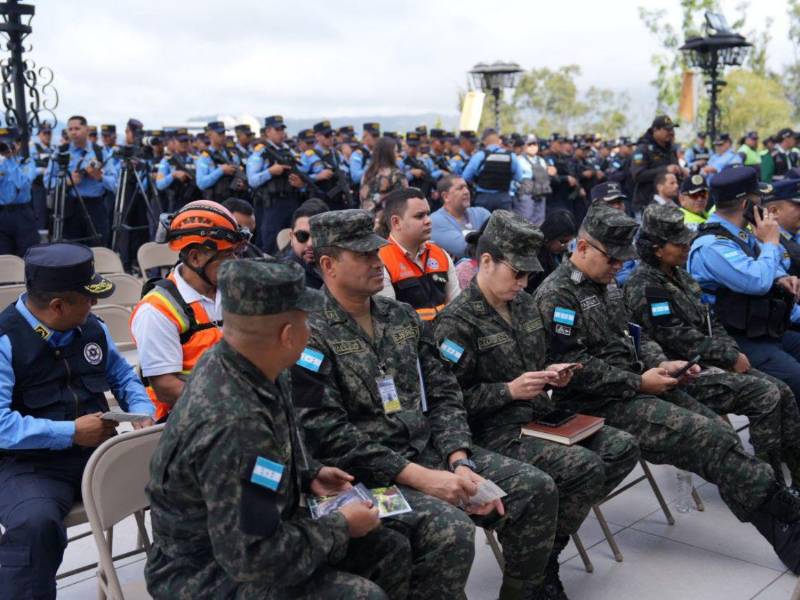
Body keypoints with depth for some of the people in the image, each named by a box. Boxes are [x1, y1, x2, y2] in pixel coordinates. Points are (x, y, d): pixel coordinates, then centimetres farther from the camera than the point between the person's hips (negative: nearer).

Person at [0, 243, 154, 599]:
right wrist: (71, 433, -20)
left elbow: (123, 377, 22)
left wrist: (143, 412, 1)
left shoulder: (93, 328, 9)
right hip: (29, 463, -5)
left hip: (99, 451, 6)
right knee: (37, 523, -38)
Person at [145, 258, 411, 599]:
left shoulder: (239, 365, -6)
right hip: (211, 573, -9)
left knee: (391, 551, 9)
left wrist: (310, 475, 6)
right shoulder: (235, 424, -34)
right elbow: (255, 558, -30)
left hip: (242, 533, 9)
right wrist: (341, 527, -18)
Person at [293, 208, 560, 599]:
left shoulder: (402, 317, 12)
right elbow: (330, 437, -17)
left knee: (536, 490, -4)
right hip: (368, 474, -7)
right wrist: (419, 477, -21)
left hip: (429, 451, 7)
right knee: (450, 529, -31)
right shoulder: (312, 336, -10)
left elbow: (444, 395, 10)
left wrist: (460, 463, -7)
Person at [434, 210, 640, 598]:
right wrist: (510, 391, -21)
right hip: (495, 433, -9)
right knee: (586, 467, -25)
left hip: (540, 417, 9)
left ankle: (559, 522, 6)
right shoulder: (456, 321, -14)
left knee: (623, 448, -4)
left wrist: (551, 374, 3)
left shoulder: (524, 303, 12)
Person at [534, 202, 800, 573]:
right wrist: (638, 382, -16)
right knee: (709, 437, -18)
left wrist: (662, 364, 2)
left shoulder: (605, 284, 15)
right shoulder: (556, 296, -14)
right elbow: (574, 368, -20)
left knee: (721, 432, -7)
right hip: (601, 405, -9)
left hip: (636, 388, 9)